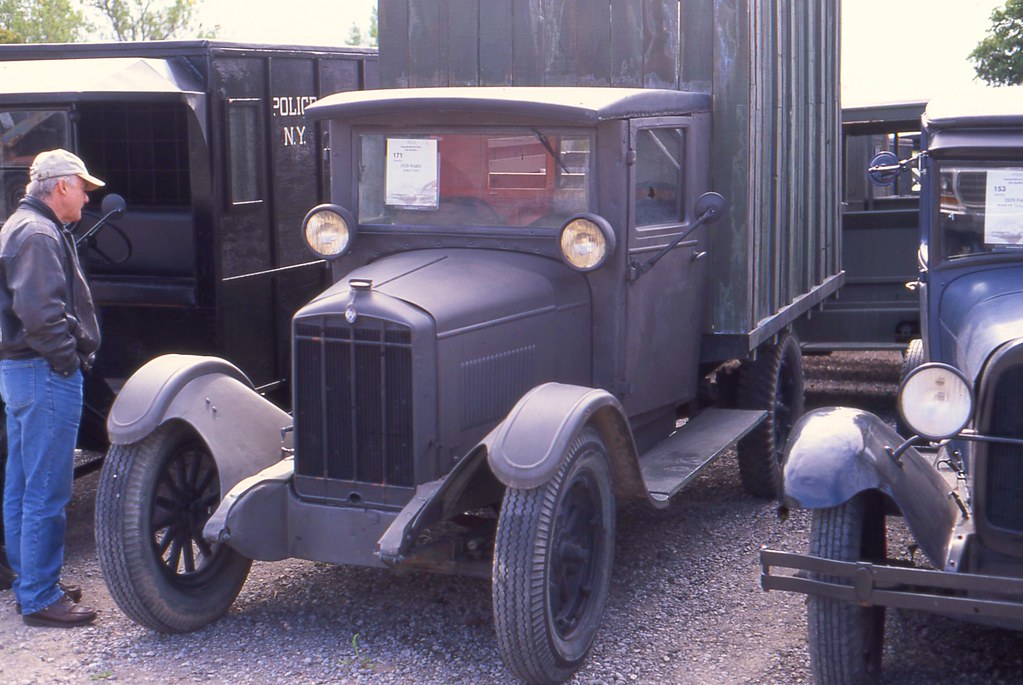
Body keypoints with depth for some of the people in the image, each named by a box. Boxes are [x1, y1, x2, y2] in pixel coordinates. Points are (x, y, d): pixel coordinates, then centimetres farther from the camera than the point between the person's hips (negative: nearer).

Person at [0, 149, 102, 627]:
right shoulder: (39, 234, -15)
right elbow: (40, 311, -26)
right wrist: (67, 356, -17)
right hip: (44, 373, -11)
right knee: (46, 492, -6)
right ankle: (40, 598, 0)